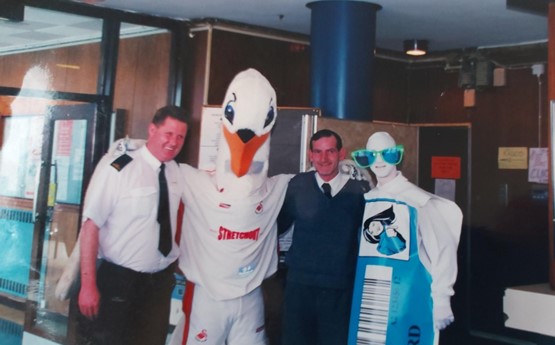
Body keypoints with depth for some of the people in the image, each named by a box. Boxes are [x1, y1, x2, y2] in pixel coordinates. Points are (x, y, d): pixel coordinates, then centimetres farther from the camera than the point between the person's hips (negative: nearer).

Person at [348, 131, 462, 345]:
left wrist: (441, 301, -9)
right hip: (368, 303, 5)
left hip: (408, 303, -5)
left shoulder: (419, 201, -10)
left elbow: (443, 252, -10)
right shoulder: (365, 200, 8)